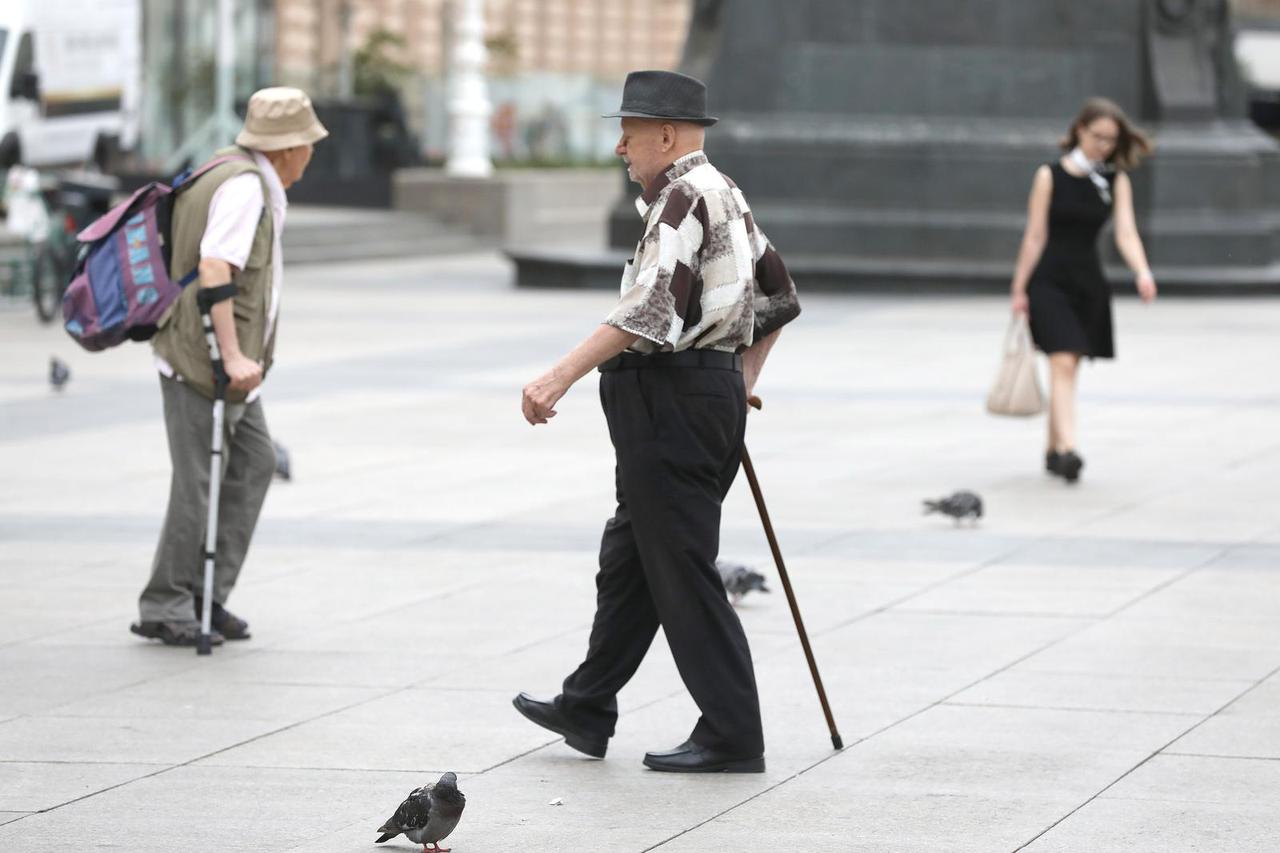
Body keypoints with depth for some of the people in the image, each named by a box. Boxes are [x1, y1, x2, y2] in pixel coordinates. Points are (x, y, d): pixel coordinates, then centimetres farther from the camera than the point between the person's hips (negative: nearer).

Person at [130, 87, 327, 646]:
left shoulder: (251, 179, 13)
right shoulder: (244, 186, -18)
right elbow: (214, 269, -26)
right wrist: (232, 355, -29)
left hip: (229, 361, 10)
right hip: (200, 360, -10)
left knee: (253, 462, 8)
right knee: (198, 485, -6)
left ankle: (209, 593, 12)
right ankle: (164, 608, 1)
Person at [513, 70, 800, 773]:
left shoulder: (685, 197, -16)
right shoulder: (723, 195, 17)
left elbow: (651, 309, -28)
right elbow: (777, 296, 25)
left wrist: (562, 376, -32)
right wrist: (742, 382, 26)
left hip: (668, 399, -11)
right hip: (712, 395, 11)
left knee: (681, 571, -5)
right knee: (628, 558, 18)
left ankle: (732, 736, -2)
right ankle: (587, 710, 27)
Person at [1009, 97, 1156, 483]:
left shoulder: (1116, 181, 4)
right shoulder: (1051, 176, -5)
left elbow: (1125, 233, -7)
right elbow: (1035, 236, -4)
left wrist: (1142, 272, -25)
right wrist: (1019, 288, -4)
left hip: (1088, 281, 4)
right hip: (1049, 281, -4)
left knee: (1067, 367, 11)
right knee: (1063, 364, -16)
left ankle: (1054, 450, 21)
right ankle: (1067, 448, -25)